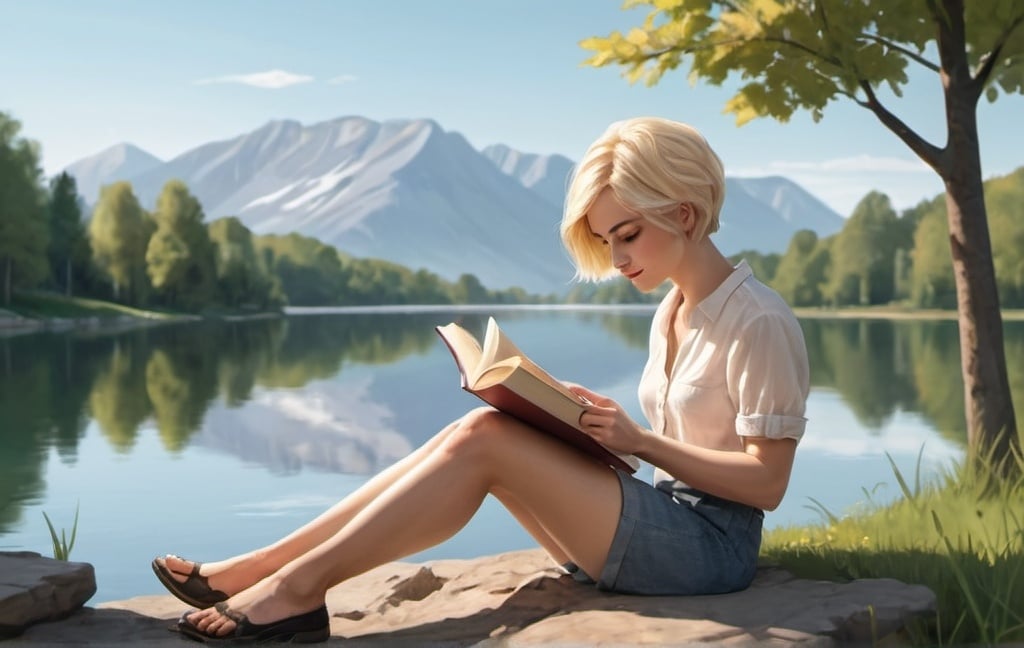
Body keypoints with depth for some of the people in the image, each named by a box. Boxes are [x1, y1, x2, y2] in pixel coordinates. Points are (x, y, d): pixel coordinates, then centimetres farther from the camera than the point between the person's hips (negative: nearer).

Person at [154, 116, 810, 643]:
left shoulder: (760, 323, -12)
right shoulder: (671, 313, 14)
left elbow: (767, 481, -15)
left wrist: (641, 441, -18)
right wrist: (595, 425, -2)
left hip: (712, 546, -8)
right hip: (667, 515, 8)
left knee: (484, 436, -21)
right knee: (469, 436, -11)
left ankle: (298, 583, -18)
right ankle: (266, 567, -12)